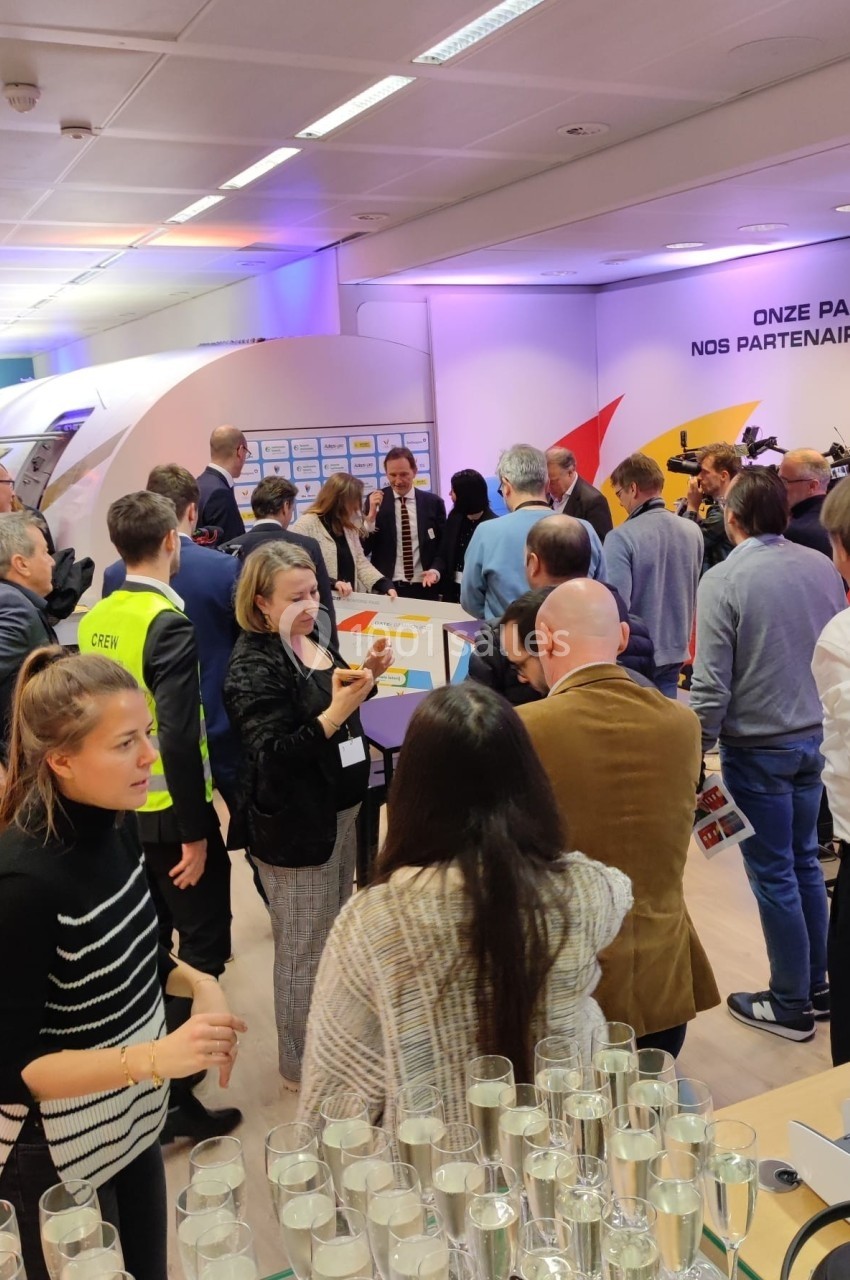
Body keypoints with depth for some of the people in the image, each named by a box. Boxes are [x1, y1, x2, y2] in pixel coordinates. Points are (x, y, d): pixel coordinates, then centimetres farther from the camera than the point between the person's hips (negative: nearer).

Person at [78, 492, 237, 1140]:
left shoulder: (95, 619, 2)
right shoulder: (169, 624, -21)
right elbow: (178, 738, -25)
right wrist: (194, 834, -19)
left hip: (117, 809, 8)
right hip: (169, 812, -8)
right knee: (203, 949, 5)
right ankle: (175, 1096, 9)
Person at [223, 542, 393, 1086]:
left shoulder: (310, 641, 3)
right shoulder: (254, 666, -20)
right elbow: (273, 755, -26)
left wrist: (367, 676, 0)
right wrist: (335, 712, -36)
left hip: (339, 810, 9)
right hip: (295, 826, -9)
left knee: (334, 938, 25)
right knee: (304, 952, 6)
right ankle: (302, 1067, 25)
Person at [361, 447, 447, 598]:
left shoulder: (433, 502, 2)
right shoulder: (376, 500, 0)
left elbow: (443, 545, 8)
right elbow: (363, 549, -4)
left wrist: (436, 570, -10)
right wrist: (371, 515, -17)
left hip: (424, 588, 1)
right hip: (386, 587, -1)